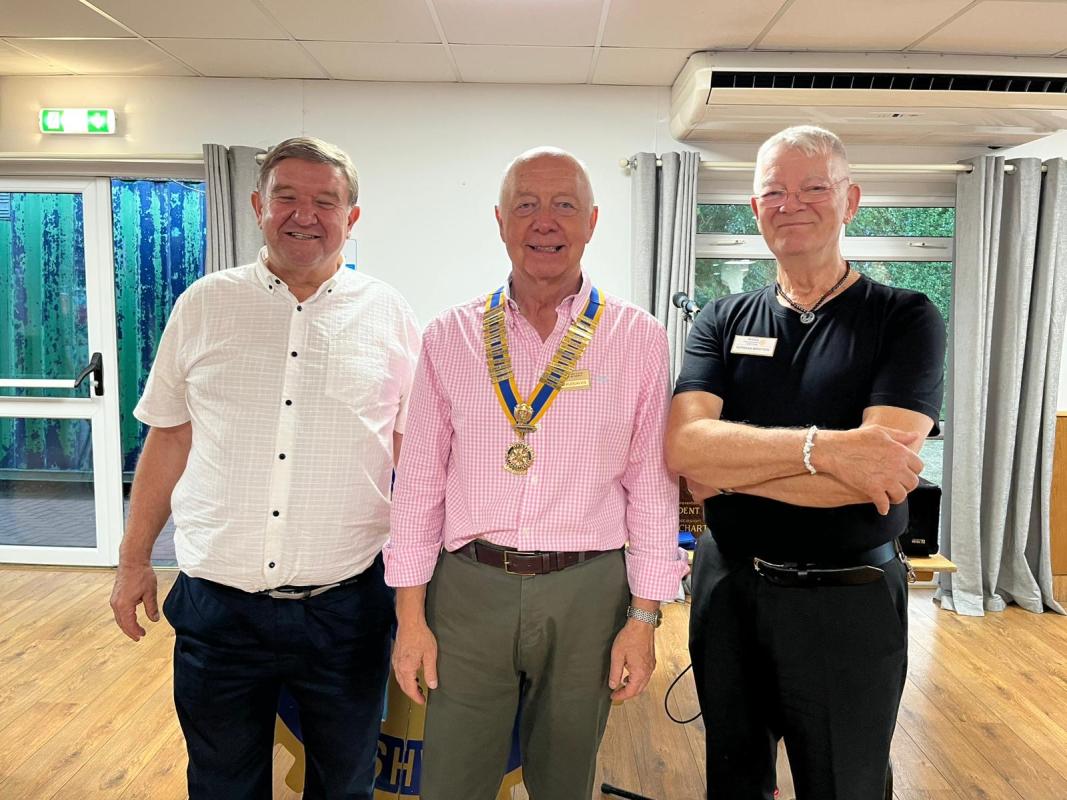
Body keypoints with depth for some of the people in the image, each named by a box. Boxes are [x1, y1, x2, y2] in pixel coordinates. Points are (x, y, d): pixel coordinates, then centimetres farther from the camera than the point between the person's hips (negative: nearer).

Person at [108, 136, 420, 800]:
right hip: (217, 604, 1)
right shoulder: (204, 304, 2)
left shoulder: (390, 316, -1)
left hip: (346, 605, 0)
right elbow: (168, 440, 8)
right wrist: (135, 559, 10)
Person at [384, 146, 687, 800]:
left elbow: (651, 485, 0)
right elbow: (420, 479, 3)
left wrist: (644, 618, -1)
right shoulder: (451, 336, 2)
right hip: (469, 586, 1)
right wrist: (410, 612, 1)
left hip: (587, 592, 0)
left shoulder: (638, 339, -1)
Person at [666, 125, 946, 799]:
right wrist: (822, 448, -26)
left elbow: (883, 473, -21)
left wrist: (729, 467, -16)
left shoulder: (907, 319, -7)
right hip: (727, 589, 3)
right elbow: (682, 446, -15)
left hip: (849, 602, -2)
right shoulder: (723, 322, 1)